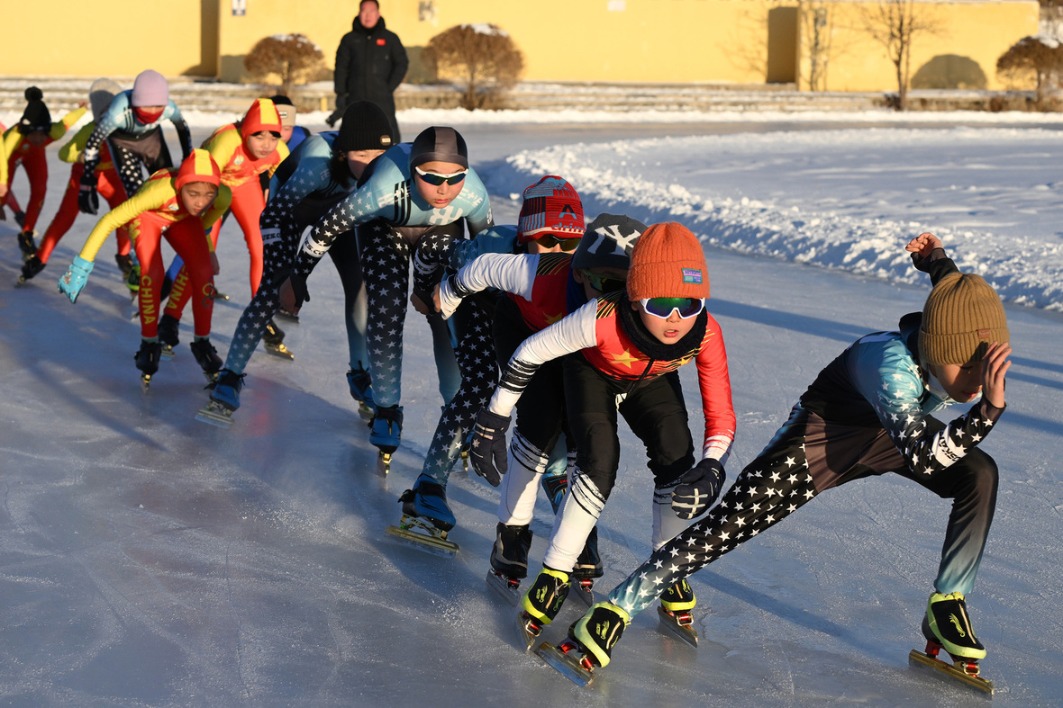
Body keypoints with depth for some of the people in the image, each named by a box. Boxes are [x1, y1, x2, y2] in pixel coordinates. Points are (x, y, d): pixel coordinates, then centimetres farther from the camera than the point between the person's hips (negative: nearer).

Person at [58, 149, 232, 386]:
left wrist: (208, 250, 11)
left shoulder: (223, 196, -33)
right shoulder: (161, 190, -45)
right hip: (148, 216, -3)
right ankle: (149, 343, -1)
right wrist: (82, 265, -37)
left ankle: (202, 343, 7)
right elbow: (110, 220, -38)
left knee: (204, 273, -15)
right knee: (152, 274, -24)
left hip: (183, 220, 3)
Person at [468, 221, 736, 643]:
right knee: (600, 461, -23)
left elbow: (721, 415, -25)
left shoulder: (705, 334, -35)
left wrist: (711, 466, -43)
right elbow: (531, 353, -29)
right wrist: (493, 420, -22)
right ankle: (553, 578, -9)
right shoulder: (603, 320, -44)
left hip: (653, 382, 3)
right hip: (593, 372, -3)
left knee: (677, 460, -15)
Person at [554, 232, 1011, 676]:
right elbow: (924, 460, -54)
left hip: (896, 425, 6)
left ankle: (946, 607, -1)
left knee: (980, 474, -17)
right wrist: (988, 409, -64)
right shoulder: (891, 364, -44)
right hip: (827, 428, -6)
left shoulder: (971, 343, -26)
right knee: (733, 522, -14)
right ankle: (617, 609, -4)